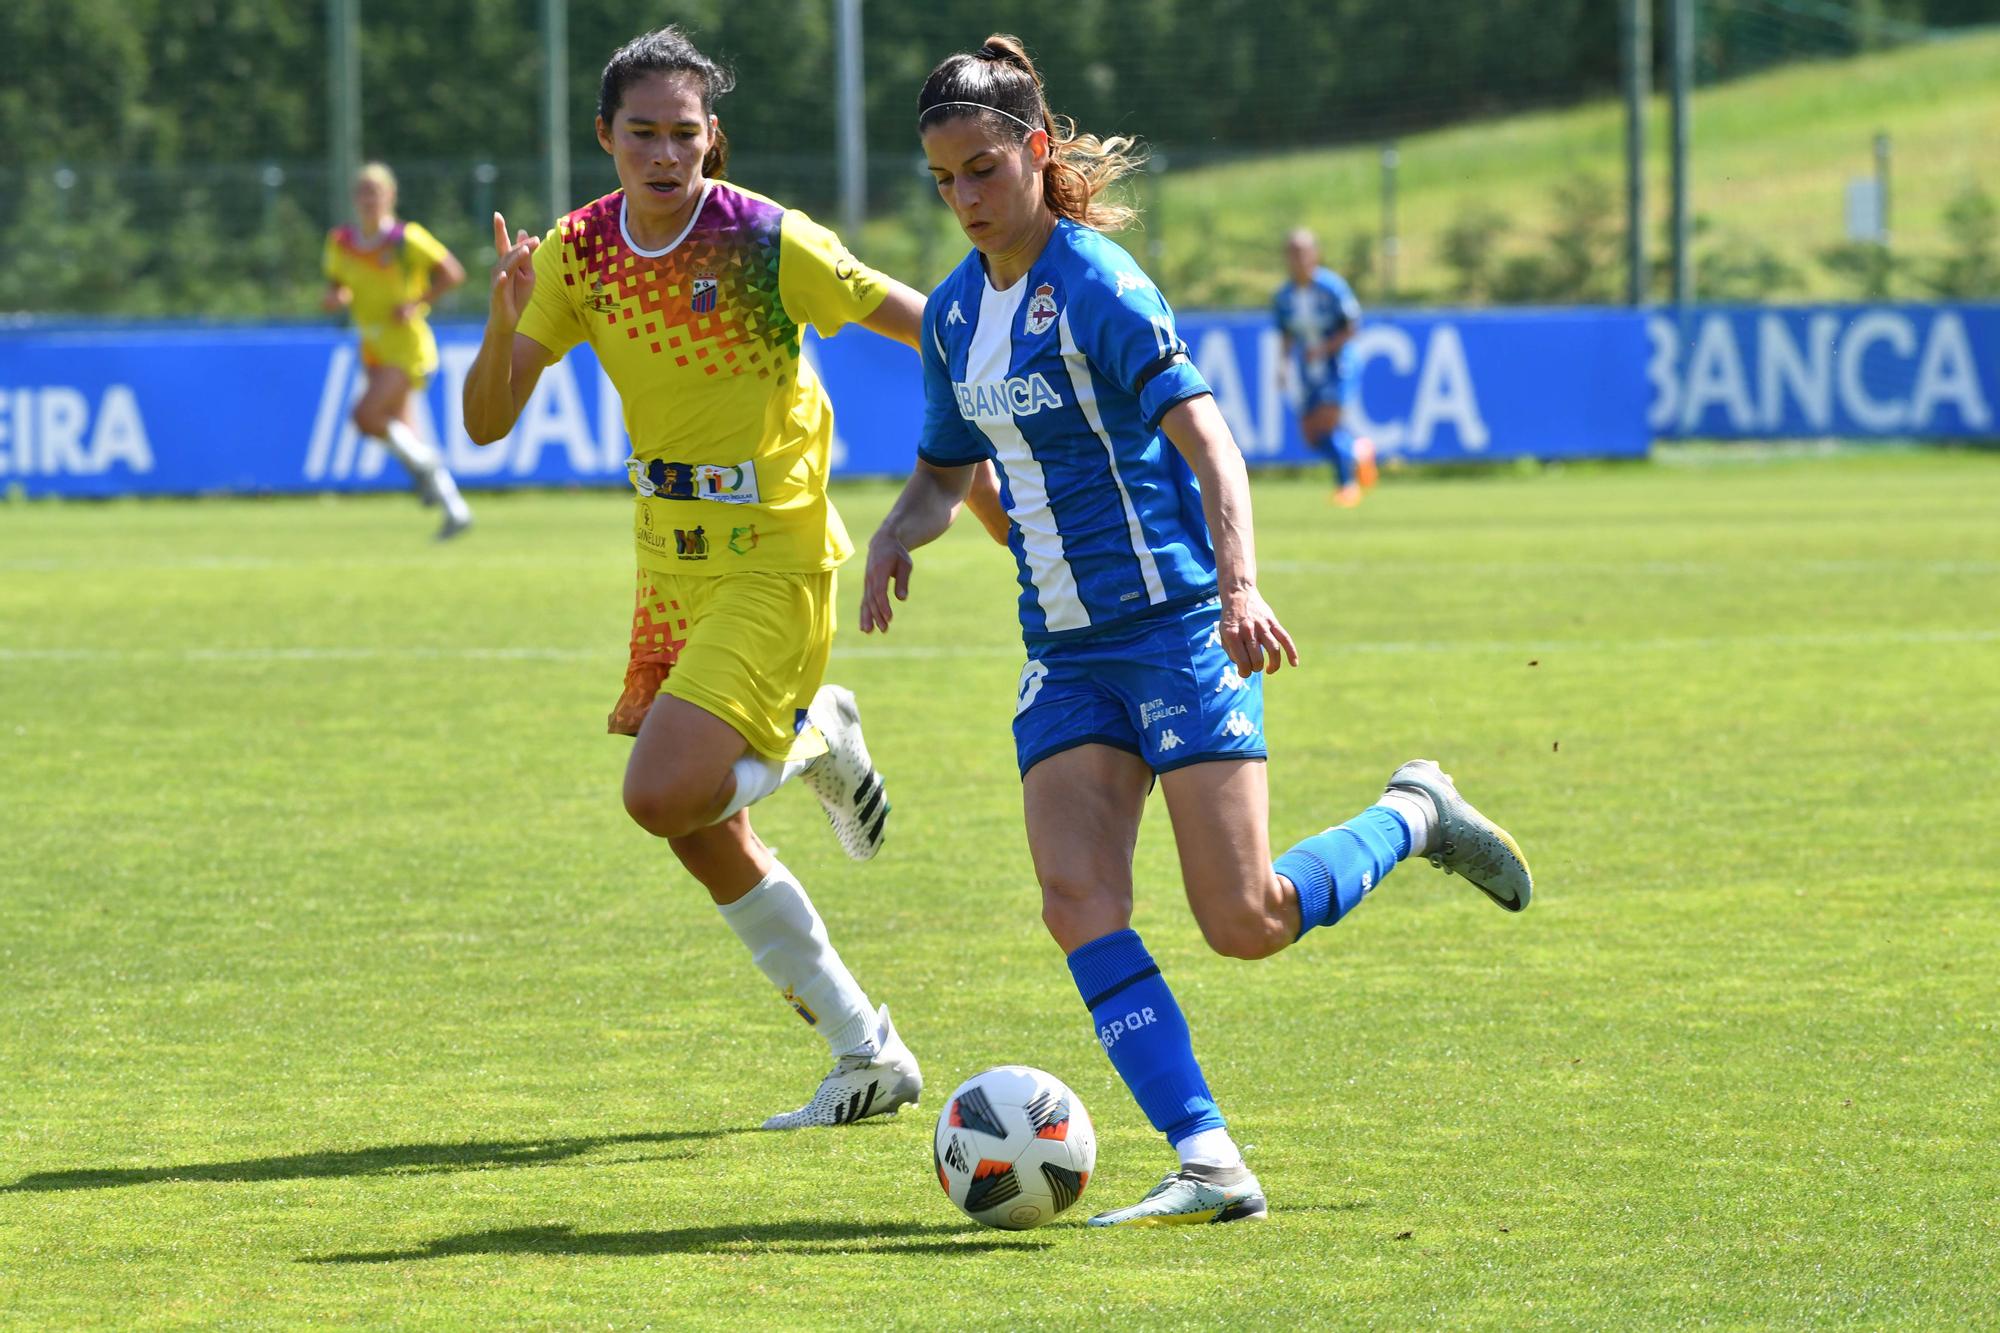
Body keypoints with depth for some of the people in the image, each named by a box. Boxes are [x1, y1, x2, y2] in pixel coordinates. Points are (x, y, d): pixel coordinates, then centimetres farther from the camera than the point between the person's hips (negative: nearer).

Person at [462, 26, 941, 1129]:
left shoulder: (767, 242, -18)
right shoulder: (577, 253, -3)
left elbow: (930, 329, -10)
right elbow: (487, 422, -6)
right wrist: (505, 324, -25)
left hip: (772, 561, -7)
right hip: (670, 561, 7)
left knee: (662, 794, -22)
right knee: (699, 830, 11)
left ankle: (815, 741, 9)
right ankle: (869, 1057, 26)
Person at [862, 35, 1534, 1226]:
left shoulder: (1096, 287, -13)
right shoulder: (956, 311, 11)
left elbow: (1204, 435, -23)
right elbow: (948, 469, 24)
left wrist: (1240, 584, -38)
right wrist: (898, 535, 0)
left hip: (1179, 628, -7)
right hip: (1067, 649, 7)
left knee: (1246, 924, -11)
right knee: (1078, 901, -13)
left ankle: (1416, 819, 18)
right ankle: (1210, 1166, -16)